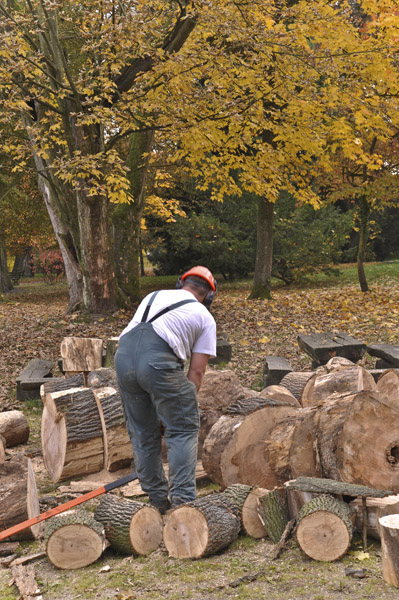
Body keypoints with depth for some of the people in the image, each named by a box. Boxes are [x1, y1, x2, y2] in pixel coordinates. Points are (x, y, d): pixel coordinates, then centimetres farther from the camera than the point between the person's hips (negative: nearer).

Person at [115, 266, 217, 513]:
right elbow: (197, 371, 12)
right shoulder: (204, 317, 19)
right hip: (159, 360, -5)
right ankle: (182, 499, 1)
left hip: (124, 355, 5)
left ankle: (158, 500, 26)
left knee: (143, 434, 17)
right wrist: (186, 405, 19)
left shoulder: (154, 296, 32)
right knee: (183, 430, 10)